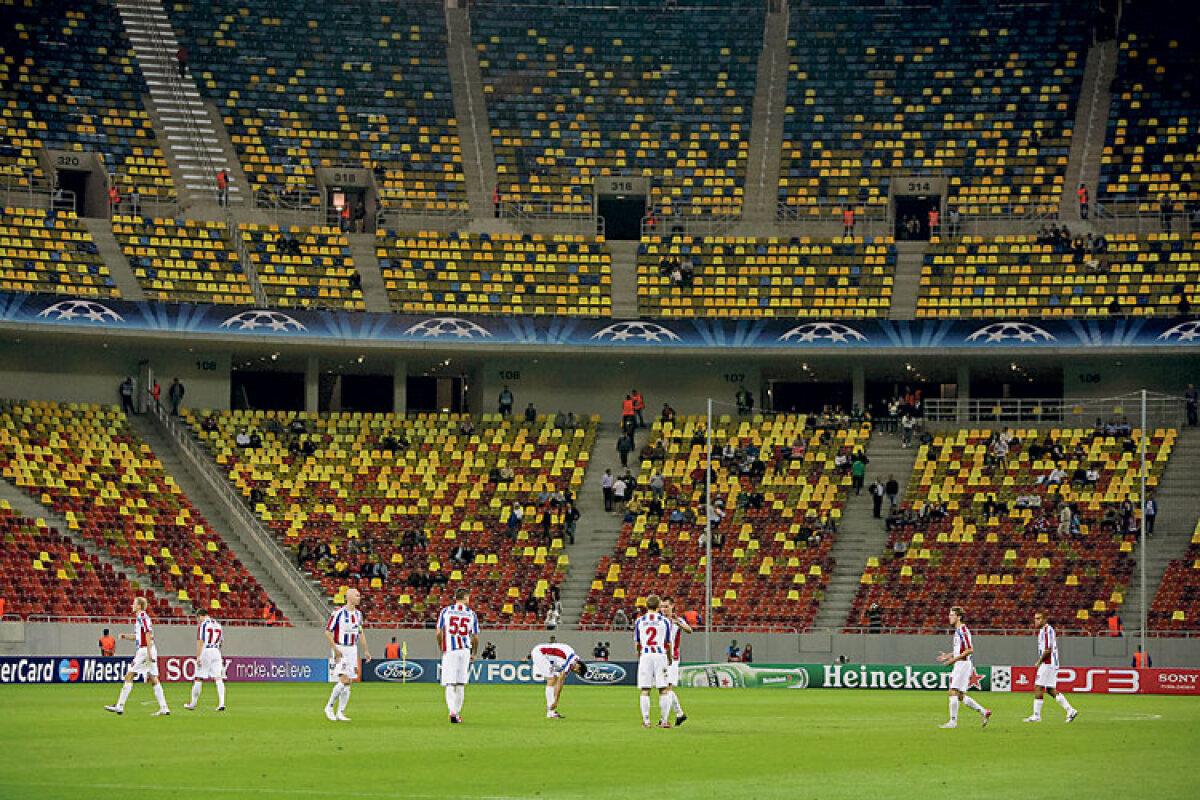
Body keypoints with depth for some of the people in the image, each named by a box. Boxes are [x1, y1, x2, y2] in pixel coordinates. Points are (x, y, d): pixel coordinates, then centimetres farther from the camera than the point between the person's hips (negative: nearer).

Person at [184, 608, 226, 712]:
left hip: (205, 652, -5)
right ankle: (221, 703, -13)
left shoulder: (202, 625, -7)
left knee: (198, 679, 4)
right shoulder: (217, 624, 13)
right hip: (216, 652, 5)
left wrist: (198, 657, -14)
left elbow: (200, 642, -13)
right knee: (218, 678, 0)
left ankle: (192, 704, 12)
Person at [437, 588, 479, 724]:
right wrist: (474, 654, 17)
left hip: (449, 651, -1)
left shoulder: (445, 611, 4)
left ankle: (452, 712, -21)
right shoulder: (471, 614, 5)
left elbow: (439, 633, -1)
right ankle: (457, 713, 13)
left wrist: (441, 650, 12)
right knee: (461, 684, 10)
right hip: (465, 651, 1)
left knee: (450, 685, -2)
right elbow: (476, 637, 4)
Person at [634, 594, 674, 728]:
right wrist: (669, 660, 20)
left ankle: (646, 721, 1)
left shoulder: (639, 621, 5)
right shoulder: (665, 621, 2)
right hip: (660, 655, -1)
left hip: (645, 656, 1)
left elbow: (637, 643, 9)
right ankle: (664, 720, 0)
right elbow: (668, 644, 5)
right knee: (664, 690, 3)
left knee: (645, 691, 3)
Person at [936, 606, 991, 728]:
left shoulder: (963, 630, -14)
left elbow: (970, 650, -20)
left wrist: (954, 659, -20)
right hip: (959, 666, 10)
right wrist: (947, 656, 15)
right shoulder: (957, 631, 17)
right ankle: (984, 712, 15)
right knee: (960, 696, 10)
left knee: (953, 693, -10)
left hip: (964, 664, -10)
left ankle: (953, 721, -8)